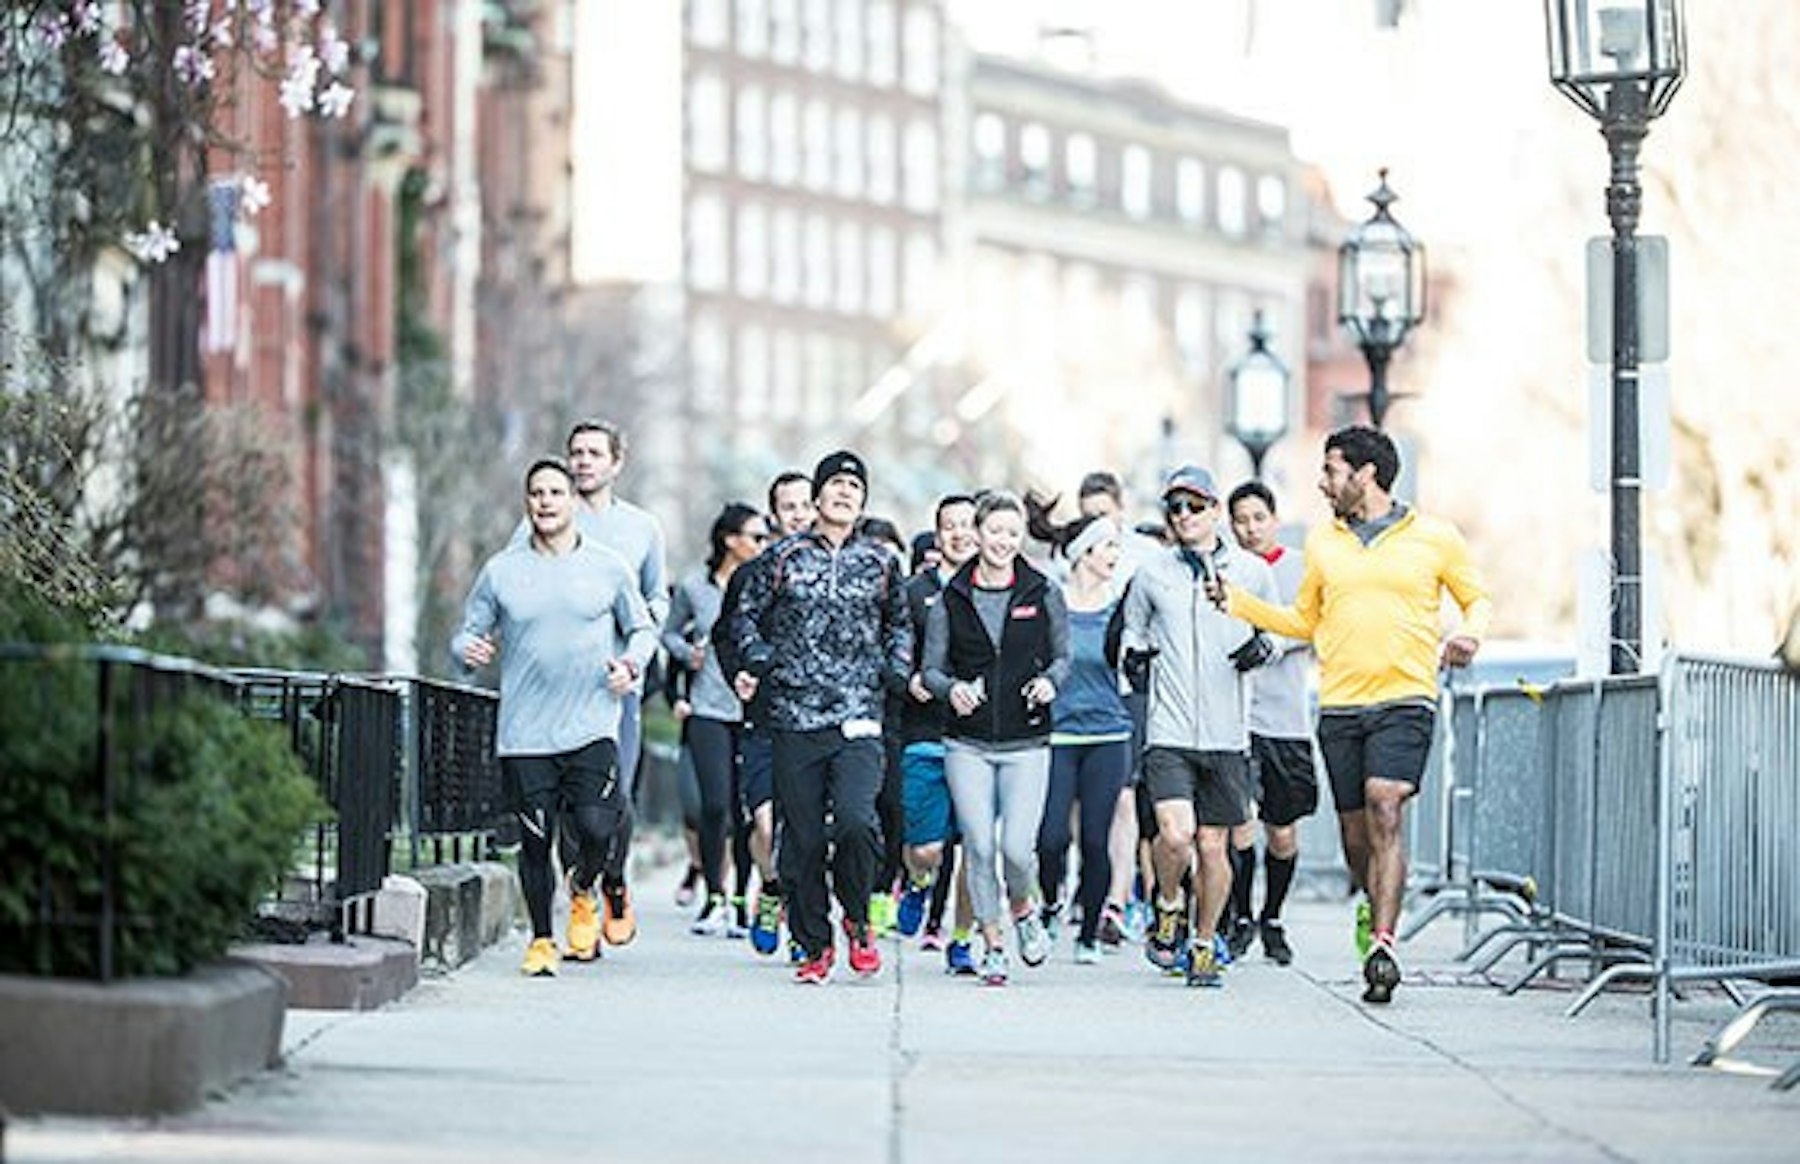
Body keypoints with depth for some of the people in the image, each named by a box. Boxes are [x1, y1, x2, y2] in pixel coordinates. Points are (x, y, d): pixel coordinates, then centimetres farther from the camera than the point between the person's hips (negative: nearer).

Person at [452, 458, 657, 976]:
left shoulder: (608, 567, 6)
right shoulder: (500, 571, 5)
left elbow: (642, 629, 15)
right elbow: (467, 633, 11)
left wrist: (630, 663, -4)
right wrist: (469, 650, -12)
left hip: (592, 729, -1)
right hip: (523, 735, 1)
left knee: (597, 828, -14)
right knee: (535, 840, 4)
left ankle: (583, 890, 19)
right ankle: (541, 939, 22)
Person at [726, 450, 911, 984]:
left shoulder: (880, 563, 11)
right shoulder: (783, 557, 5)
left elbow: (898, 622, 26)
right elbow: (746, 615, 13)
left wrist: (896, 670, 10)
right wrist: (763, 664, -1)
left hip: (858, 719, 0)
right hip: (794, 718, 0)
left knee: (856, 820, -20)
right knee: (802, 839, 2)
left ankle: (857, 919, 4)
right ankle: (815, 945, 15)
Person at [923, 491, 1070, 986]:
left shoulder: (1043, 593, 3)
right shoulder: (951, 598, 3)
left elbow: (1063, 656, 11)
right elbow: (931, 667, 6)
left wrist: (1050, 680, -11)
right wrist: (951, 688, -15)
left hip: (1026, 743, -1)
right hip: (967, 744, 1)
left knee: (1017, 847, -11)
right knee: (979, 847, -1)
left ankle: (1023, 909, 21)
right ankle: (992, 944, 15)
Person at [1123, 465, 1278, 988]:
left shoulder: (1252, 571, 5)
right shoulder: (1151, 575, 5)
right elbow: (1131, 627, 21)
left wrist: (1262, 645, -2)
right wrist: (1135, 653, 0)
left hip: (1226, 735, 1)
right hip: (1168, 733, -1)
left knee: (1212, 846, 5)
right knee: (1175, 833, -19)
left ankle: (1205, 945, 22)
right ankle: (1169, 907, 11)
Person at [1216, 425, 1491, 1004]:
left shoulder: (1434, 537, 4)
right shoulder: (1323, 543, 14)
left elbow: (1478, 598, 15)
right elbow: (1304, 620, 23)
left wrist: (1471, 634, -6)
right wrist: (1240, 603, 11)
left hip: (1405, 700, -4)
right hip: (1339, 706, 4)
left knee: (1385, 811, -21)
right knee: (1356, 831, 5)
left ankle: (1382, 945, -26)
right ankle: (1377, 906, 33)